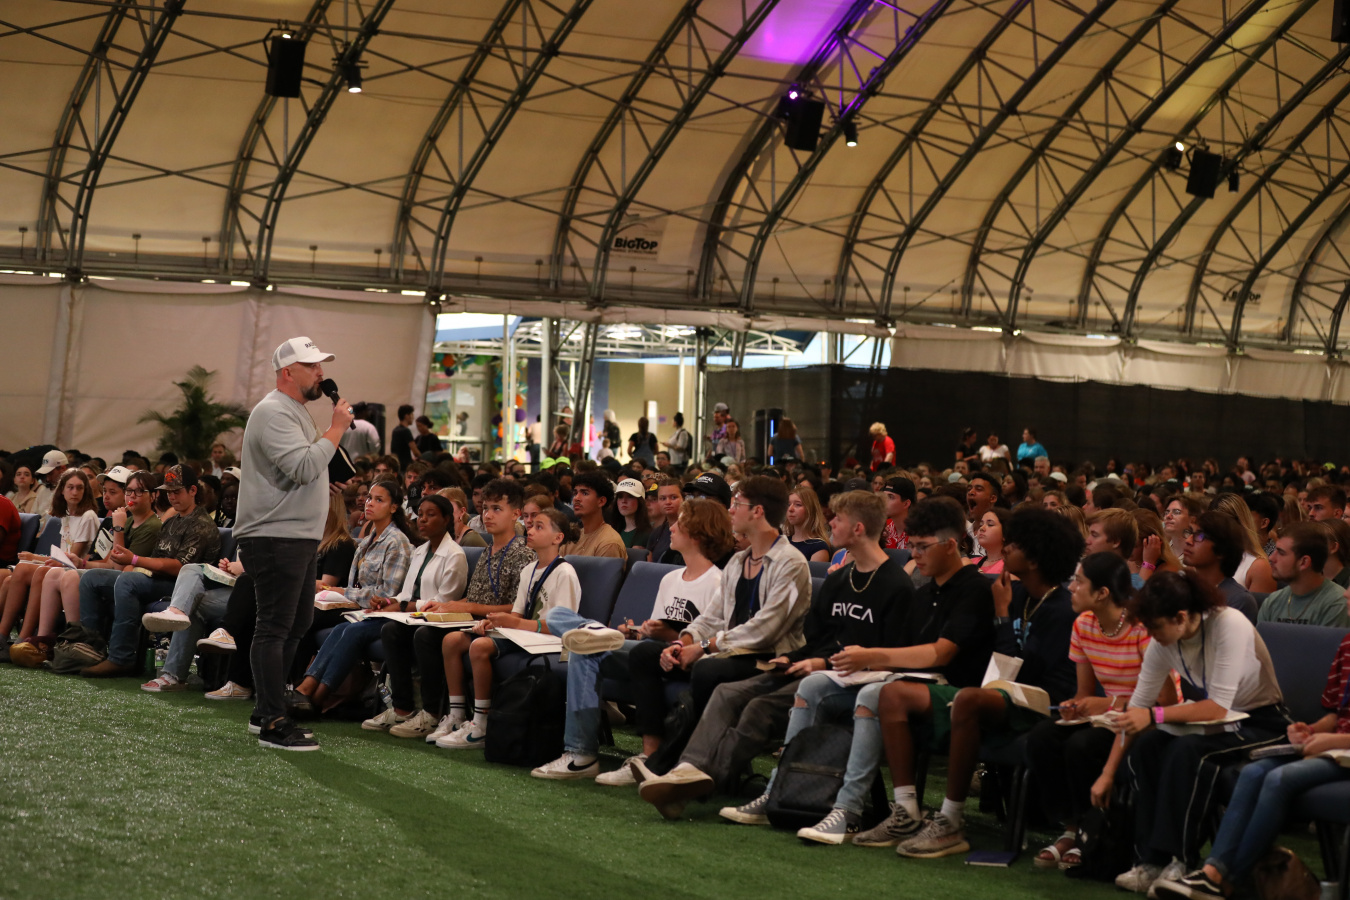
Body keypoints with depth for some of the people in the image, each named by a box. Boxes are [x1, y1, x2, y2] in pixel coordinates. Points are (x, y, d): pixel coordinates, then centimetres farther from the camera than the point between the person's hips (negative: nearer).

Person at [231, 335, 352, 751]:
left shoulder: (295, 412, 20)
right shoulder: (273, 413, -14)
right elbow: (304, 468, -25)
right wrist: (336, 428, -17)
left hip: (300, 538, 11)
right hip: (275, 539, -11)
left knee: (297, 624, 15)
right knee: (274, 628, -9)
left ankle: (265, 708, 24)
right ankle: (273, 724, -8)